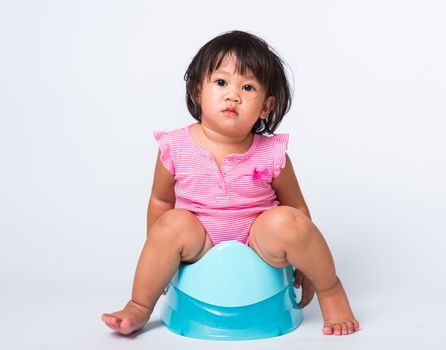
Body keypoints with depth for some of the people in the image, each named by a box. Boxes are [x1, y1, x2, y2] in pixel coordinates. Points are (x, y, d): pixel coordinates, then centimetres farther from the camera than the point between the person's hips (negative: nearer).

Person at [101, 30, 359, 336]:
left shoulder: (272, 154, -14)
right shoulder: (175, 148, -12)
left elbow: (298, 208, 0)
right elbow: (161, 201, 4)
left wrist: (305, 267, 6)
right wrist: (159, 258, 10)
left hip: (259, 244, 0)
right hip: (201, 247, 1)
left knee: (286, 220, -29)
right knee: (174, 224, -28)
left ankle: (331, 290, -2)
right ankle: (140, 307, -7)